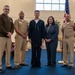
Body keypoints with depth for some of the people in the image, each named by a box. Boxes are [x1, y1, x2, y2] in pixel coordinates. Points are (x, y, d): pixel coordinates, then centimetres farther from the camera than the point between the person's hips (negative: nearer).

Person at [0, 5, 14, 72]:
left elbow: (12, 27, 14)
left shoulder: (10, 19, 18)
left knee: (8, 51, 9)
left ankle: (8, 65, 19)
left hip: (9, 37, 7)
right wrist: (7, 33, -15)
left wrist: (10, 33, -6)